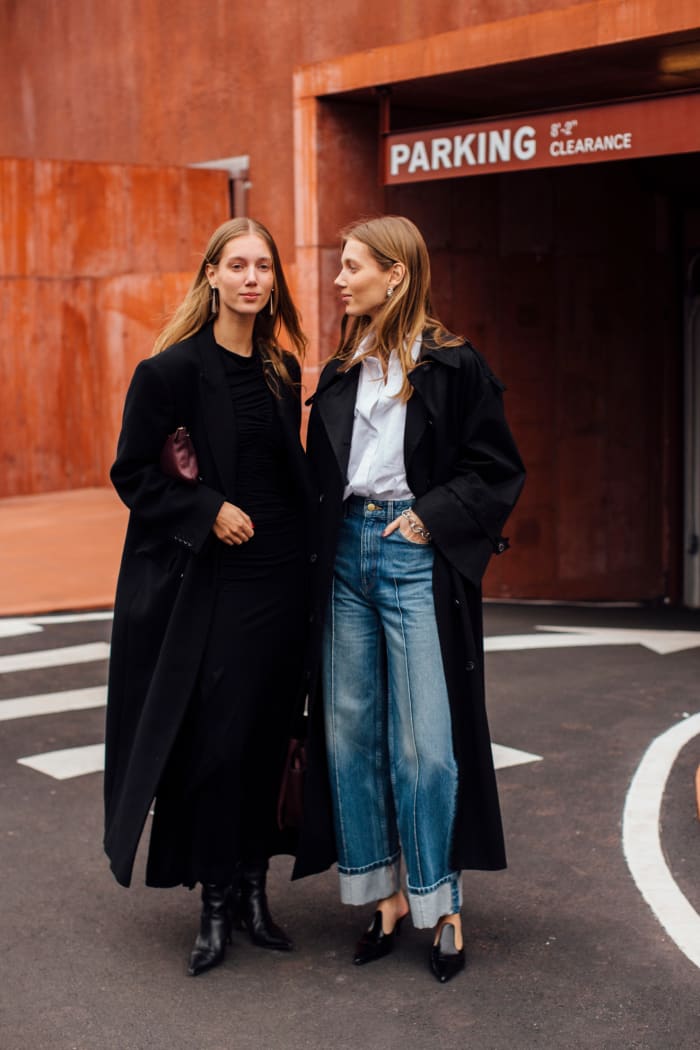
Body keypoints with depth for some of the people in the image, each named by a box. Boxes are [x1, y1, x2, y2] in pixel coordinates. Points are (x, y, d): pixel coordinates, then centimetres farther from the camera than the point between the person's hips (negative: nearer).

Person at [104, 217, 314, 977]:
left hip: (278, 575, 5)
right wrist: (208, 511, -17)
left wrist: (304, 553, 8)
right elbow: (132, 473, -7)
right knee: (215, 738, -2)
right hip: (209, 580, -5)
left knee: (265, 734, 10)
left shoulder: (282, 371, 10)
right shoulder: (174, 368, -8)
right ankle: (217, 901, 14)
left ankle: (253, 889, 23)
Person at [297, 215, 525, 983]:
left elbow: (499, 469, -4)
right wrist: (326, 544, 2)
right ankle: (384, 893, 18)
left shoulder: (452, 366, -4)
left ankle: (441, 905, 10)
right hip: (348, 553, 6)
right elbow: (317, 474, 16)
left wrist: (432, 517, -13)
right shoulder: (340, 372, 13)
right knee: (351, 732, 7)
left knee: (424, 741, -4)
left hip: (416, 557, -6)